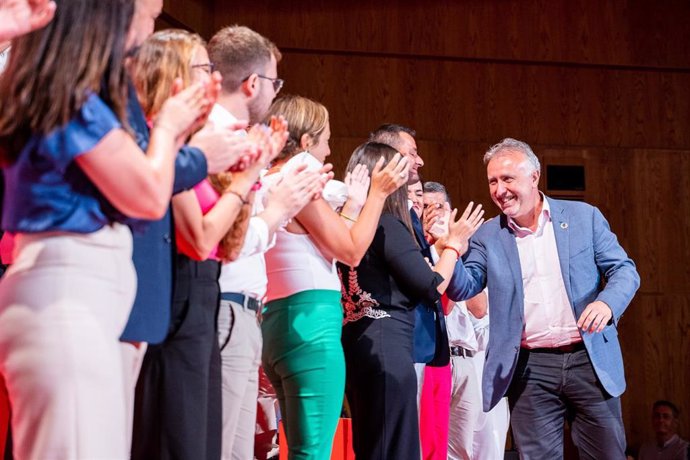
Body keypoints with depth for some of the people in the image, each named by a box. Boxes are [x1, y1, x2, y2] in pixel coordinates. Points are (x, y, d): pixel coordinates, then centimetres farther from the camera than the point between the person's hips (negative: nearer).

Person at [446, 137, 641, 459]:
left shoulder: (584, 217, 3)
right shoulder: (488, 236, 6)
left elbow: (624, 270, 4)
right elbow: (463, 288, -1)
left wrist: (607, 303, -17)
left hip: (590, 361, 0)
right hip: (529, 369, 1)